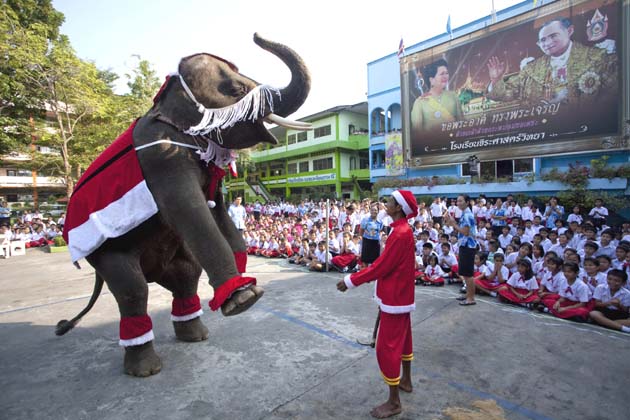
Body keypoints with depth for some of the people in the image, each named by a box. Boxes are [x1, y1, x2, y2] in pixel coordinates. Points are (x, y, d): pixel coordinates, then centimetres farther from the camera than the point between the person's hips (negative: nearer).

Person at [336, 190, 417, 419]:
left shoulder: (400, 233, -26)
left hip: (395, 297, -10)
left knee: (386, 347, 0)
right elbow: (384, 261, 9)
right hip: (401, 294, 10)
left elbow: (381, 267, -25)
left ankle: (394, 402, 14)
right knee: (403, 338, 23)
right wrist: (357, 275, 7)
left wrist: (351, 280, -18)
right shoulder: (401, 230, 6)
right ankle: (406, 381, 42)